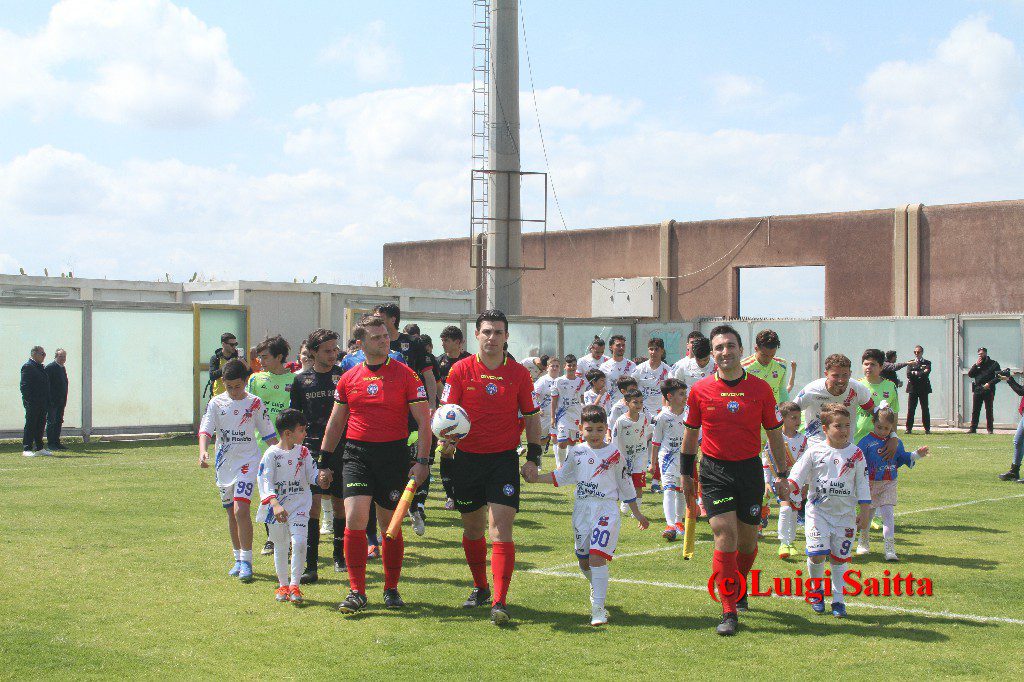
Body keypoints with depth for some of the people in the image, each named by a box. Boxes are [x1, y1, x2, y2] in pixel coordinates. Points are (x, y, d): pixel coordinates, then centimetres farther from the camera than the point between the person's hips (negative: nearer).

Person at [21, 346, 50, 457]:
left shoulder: (42, 367, 17)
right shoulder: (27, 366, -10)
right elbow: (24, 386, -15)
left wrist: (47, 401, 16)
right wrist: (28, 401, -20)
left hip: (42, 403, 8)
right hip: (32, 403, -8)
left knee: (40, 426, 11)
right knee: (30, 426, -4)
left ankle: (39, 448, 17)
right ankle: (27, 449, 0)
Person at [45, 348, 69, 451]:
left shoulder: (63, 368, 16)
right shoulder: (50, 367, -9)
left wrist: (65, 400, 14)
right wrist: (49, 399, -17)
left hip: (61, 400, 8)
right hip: (52, 400, -8)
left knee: (59, 422, 9)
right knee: (51, 422, -4)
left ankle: (56, 442, 14)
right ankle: (51, 443, -2)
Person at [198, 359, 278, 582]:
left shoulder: (254, 403, 0)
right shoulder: (216, 403, 3)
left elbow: (268, 434, 7)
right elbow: (205, 429, -6)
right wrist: (203, 451, -24)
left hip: (248, 461, -3)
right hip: (224, 463, 3)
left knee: (241, 510, -17)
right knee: (231, 513, 12)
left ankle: (246, 562, -13)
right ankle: (239, 559, 24)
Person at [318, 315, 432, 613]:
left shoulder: (405, 375, -1)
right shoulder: (349, 378, 7)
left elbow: (424, 421, -1)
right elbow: (335, 423, 16)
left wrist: (422, 461, -8)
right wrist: (326, 461, 14)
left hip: (394, 454, -1)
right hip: (357, 454, 1)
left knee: (391, 526, 6)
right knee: (354, 519, -12)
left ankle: (391, 589, 22)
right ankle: (356, 591, -4)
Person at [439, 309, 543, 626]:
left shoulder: (519, 373, 1)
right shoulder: (460, 370, 0)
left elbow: (531, 417, 8)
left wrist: (533, 457, 0)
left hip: (504, 458, -1)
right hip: (467, 457, 2)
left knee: (500, 527, -12)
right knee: (472, 528, 13)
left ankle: (500, 602, -14)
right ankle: (480, 588, 33)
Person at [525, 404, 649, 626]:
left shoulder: (614, 453, 1)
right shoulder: (577, 452, 7)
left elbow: (626, 485, 10)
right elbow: (561, 476, 20)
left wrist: (637, 514, 15)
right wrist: (537, 478, 7)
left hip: (606, 508, -4)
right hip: (581, 508, 4)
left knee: (597, 557, -17)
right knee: (583, 560, 10)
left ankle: (598, 608, -15)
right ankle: (597, 589, 39)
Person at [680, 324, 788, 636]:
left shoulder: (761, 388, 0)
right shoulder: (700, 390, -2)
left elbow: (774, 432, 7)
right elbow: (690, 433, 8)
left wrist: (782, 476, 8)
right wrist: (686, 475, 10)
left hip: (750, 469, 2)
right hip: (714, 470, -2)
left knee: (748, 538, 10)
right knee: (725, 534, -12)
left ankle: (739, 586, 41)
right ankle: (729, 612, -7)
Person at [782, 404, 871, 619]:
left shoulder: (856, 454, 2)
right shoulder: (815, 451, -1)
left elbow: (862, 484, 6)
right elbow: (798, 474, -1)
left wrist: (865, 511, 3)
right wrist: (789, 486, -22)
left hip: (845, 513, 1)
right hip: (818, 510, -1)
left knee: (839, 558, 4)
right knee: (817, 553, -11)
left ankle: (838, 600, 15)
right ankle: (817, 589, 16)